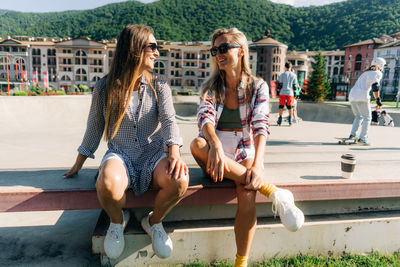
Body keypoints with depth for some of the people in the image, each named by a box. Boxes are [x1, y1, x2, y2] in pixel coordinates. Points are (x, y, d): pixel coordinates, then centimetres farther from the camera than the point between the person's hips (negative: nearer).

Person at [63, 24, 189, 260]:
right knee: (108, 183, -36)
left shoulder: (159, 86, 5)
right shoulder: (105, 87, 4)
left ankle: (154, 221, 3)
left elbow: (169, 120, -9)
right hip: (120, 154, 0)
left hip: (154, 153, 1)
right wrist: (78, 165, 16)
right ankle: (117, 220, 4)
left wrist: (174, 152, -28)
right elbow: (94, 127, 12)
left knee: (179, 179, -32)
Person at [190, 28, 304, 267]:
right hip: (215, 157, 2)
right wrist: (216, 145, -37)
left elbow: (261, 126, -12)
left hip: (245, 155, -1)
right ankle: (273, 192, -30)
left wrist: (257, 164, -30)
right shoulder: (211, 87, 5)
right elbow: (205, 118, -14)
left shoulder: (258, 87, 2)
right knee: (197, 144, -33)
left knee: (247, 194, -33)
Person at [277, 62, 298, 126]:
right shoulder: (294, 75, 4)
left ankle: (280, 120, 3)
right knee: (290, 107, 8)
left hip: (283, 92, -1)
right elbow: (295, 85, 6)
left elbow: (279, 84, -3)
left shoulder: (282, 74, -2)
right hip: (290, 93, 1)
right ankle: (290, 120, 8)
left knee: (281, 106, 4)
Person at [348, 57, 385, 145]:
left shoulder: (365, 73, 26)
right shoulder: (378, 73, 3)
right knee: (367, 118, 2)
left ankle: (353, 134, 11)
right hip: (362, 97, -7)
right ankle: (362, 138, -6)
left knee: (358, 117, 20)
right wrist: (378, 99, -10)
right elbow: (375, 86, -12)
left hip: (352, 95, 7)